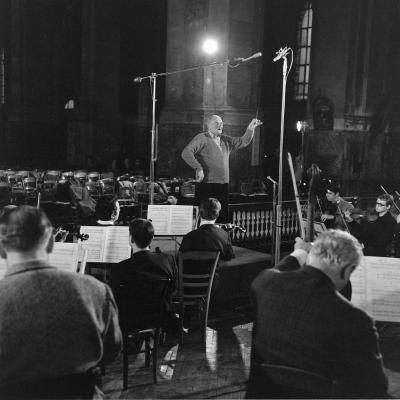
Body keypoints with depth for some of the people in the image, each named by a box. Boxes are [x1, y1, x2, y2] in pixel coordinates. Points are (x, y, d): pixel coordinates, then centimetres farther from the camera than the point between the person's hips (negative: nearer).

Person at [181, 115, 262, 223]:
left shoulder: (226, 140, 17)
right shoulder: (201, 138, -3)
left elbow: (244, 141, 18)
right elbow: (186, 153, -14)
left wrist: (250, 129, 1)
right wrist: (198, 168, -21)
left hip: (223, 185, 6)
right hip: (206, 185, -6)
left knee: (223, 217, 8)